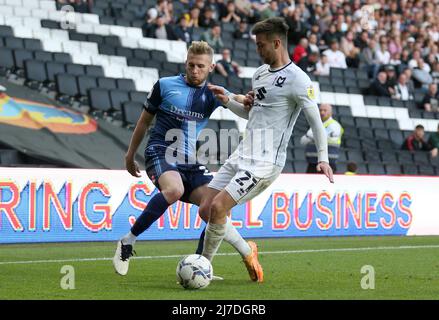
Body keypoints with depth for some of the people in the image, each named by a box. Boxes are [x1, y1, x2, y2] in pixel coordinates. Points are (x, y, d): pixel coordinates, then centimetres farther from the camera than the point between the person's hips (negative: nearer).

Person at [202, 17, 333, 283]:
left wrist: (323, 158, -18)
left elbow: (316, 120, -10)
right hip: (242, 155, 9)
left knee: (218, 207, -19)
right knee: (207, 208, 2)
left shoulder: (297, 79, -10)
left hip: (265, 162, -9)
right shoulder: (261, 72, 15)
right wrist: (229, 100, 11)